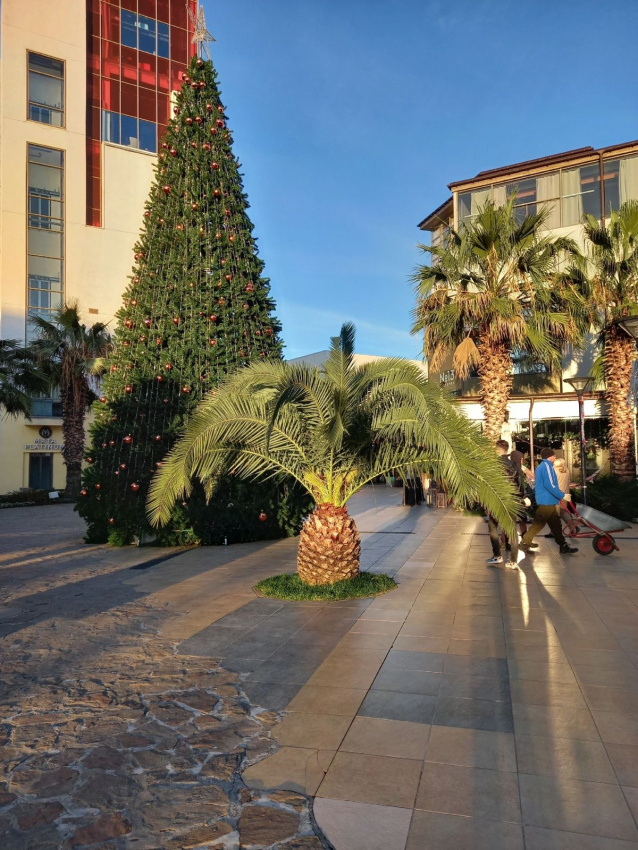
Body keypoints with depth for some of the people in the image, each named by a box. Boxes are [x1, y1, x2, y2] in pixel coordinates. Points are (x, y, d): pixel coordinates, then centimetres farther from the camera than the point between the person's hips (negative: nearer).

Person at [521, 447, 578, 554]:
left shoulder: (541, 466, 18)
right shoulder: (546, 466, -14)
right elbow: (550, 485, -22)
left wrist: (561, 492, 20)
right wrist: (563, 495, -16)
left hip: (547, 501, 10)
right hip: (546, 501, -10)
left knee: (555, 524, 11)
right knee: (539, 524, -5)